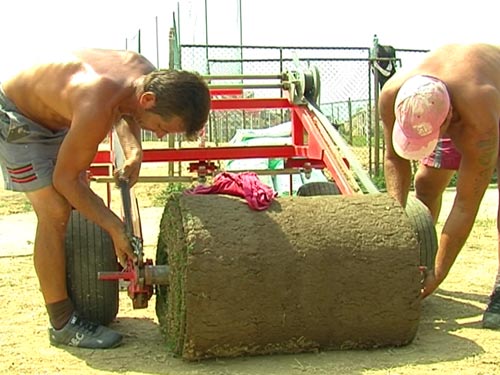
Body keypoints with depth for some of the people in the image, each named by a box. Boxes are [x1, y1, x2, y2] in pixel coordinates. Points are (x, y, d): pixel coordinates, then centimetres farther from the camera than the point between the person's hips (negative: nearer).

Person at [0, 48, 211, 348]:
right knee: (54, 213, -15)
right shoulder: (96, 110, -41)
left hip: (56, 118, 9)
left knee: (79, 205, 10)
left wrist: (134, 151, -10)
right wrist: (115, 228, -24)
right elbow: (64, 178, -27)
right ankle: (62, 324, -7)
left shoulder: (147, 73, -17)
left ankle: (75, 295, 22)